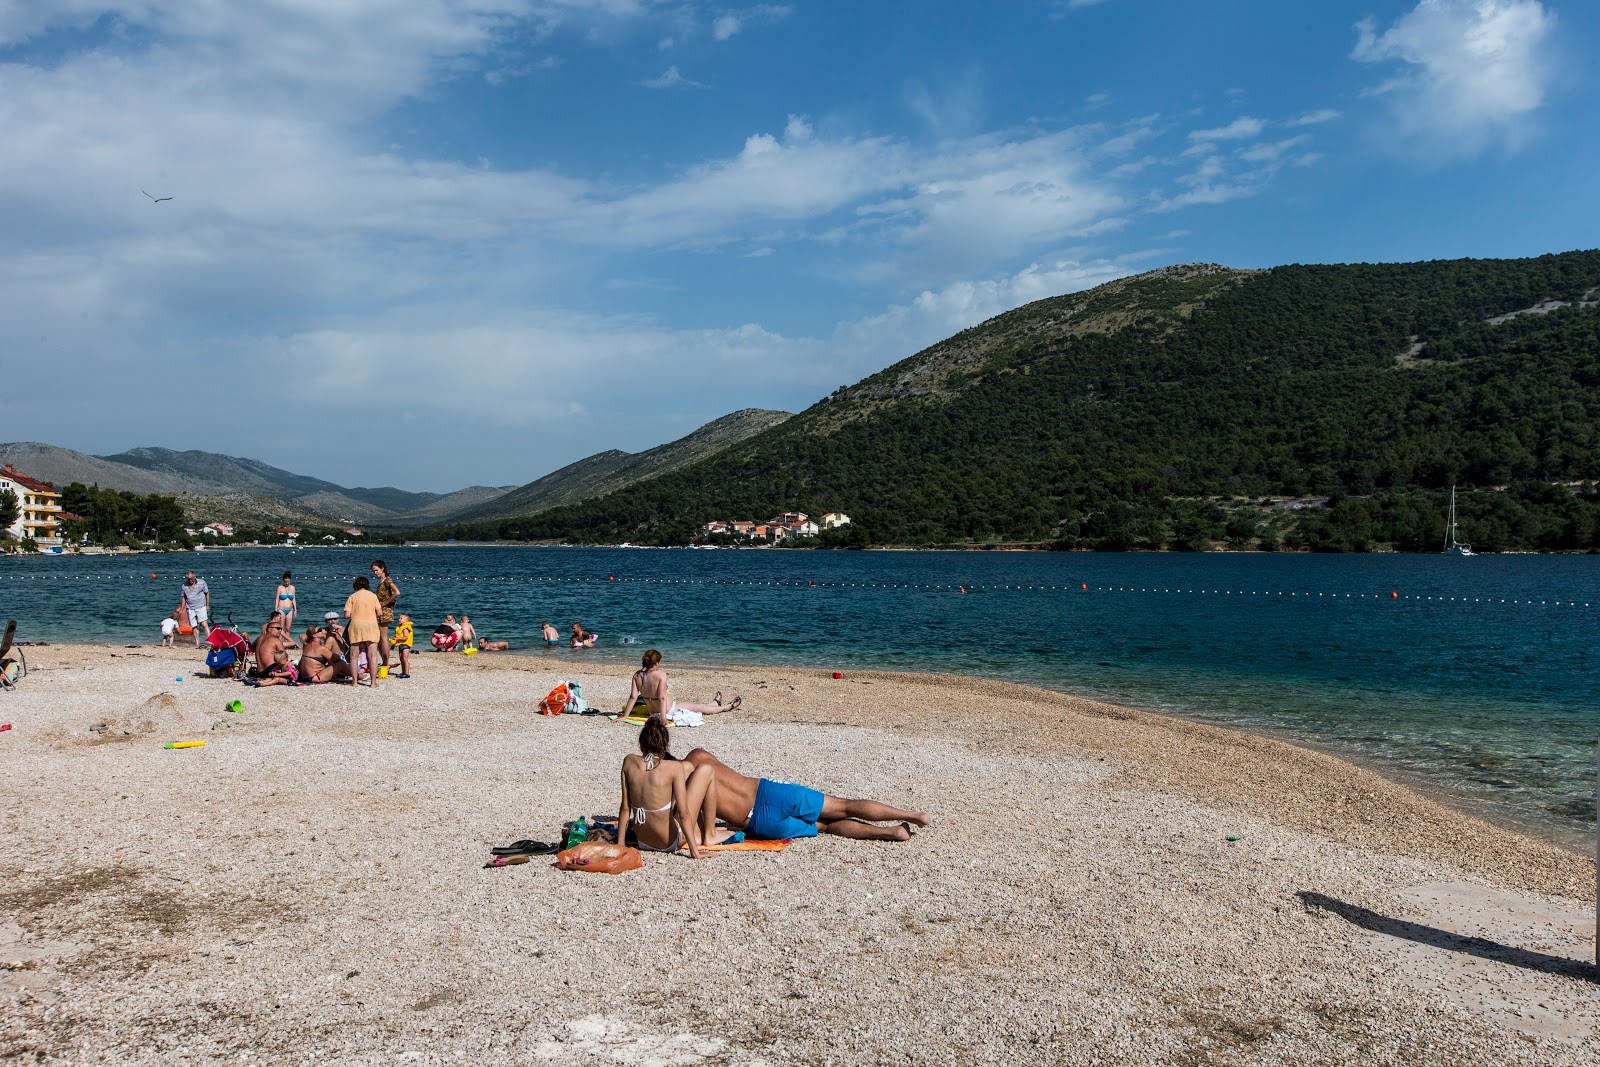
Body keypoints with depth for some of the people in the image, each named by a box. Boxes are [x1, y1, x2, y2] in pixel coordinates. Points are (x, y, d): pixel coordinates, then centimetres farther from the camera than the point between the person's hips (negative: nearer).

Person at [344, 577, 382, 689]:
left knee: (354, 656, 8)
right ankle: (373, 683, -6)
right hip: (371, 625, 0)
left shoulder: (352, 597, 3)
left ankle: (355, 682, 7)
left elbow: (347, 614, -4)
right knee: (372, 655, -1)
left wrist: (355, 613, 16)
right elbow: (379, 612, 1)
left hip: (356, 625, 0)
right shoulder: (373, 595, 5)